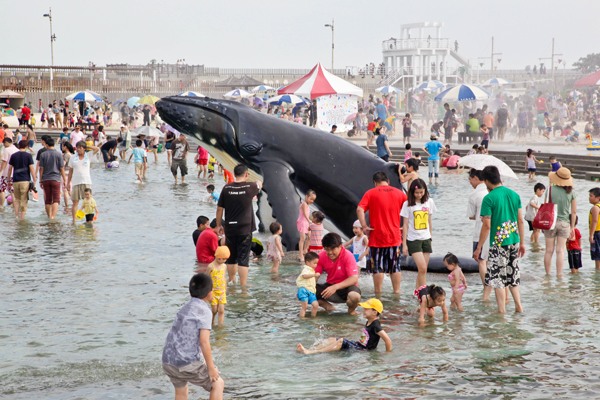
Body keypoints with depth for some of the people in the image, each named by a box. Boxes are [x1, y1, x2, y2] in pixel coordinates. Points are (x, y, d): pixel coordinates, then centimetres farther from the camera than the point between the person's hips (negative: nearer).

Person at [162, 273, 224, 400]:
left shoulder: (185, 308, 17)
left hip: (168, 361, 8)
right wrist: (211, 368, -8)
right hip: (189, 364, -8)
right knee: (218, 384, 12)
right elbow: (204, 342, -16)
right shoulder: (204, 311, -9)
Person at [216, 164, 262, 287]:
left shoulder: (226, 188, -3)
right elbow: (259, 184, 18)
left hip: (229, 229, 3)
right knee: (243, 259, -1)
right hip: (245, 229, -3)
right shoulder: (249, 187, -7)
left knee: (231, 258, 15)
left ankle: (231, 282, 29)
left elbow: (219, 209, 2)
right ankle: (243, 286, -2)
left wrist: (219, 225, 14)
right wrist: (258, 182, 41)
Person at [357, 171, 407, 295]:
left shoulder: (371, 193, -3)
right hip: (395, 237, 3)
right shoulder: (399, 193, 6)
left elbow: (359, 209, -16)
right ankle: (397, 293, 14)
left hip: (377, 237, -3)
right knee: (395, 267, 12)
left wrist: (364, 226, -12)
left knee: (378, 268, 3)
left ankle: (378, 294, 6)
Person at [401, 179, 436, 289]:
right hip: (413, 240, -4)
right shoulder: (408, 204, -5)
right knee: (422, 268, -14)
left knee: (422, 270, 4)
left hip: (426, 239, 4)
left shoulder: (429, 202, 5)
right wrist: (404, 244, -5)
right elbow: (405, 225, -4)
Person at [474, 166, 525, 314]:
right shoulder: (514, 194, 5)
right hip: (514, 241, 6)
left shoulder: (489, 198, -13)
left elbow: (486, 225, -14)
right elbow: (520, 221, 9)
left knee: (497, 278, 4)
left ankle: (502, 311, 6)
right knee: (512, 275, 19)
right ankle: (518, 307, 19)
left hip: (498, 243, -6)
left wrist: (479, 248, -7)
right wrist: (522, 242, 17)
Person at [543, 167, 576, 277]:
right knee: (560, 251, 5)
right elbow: (574, 212, 1)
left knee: (549, 250, 8)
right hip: (564, 223, 1)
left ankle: (547, 274, 15)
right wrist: (572, 227, 11)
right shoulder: (571, 192, -3)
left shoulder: (551, 189, -8)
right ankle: (559, 275, 5)